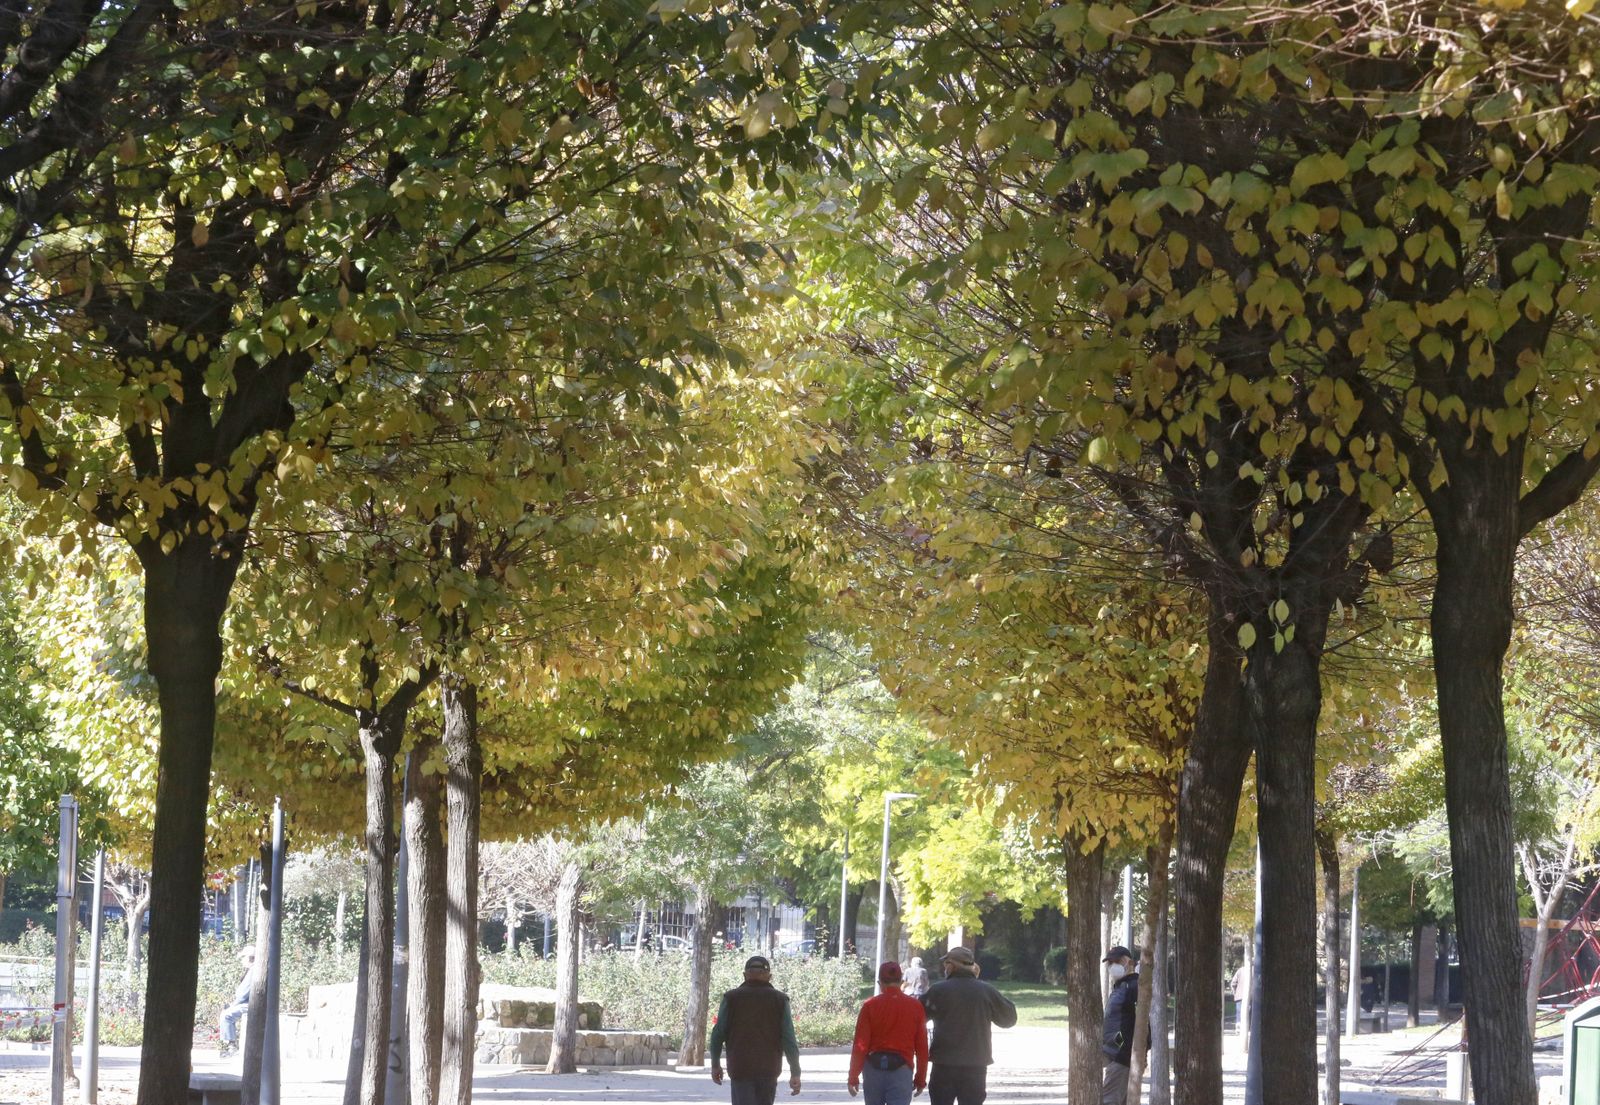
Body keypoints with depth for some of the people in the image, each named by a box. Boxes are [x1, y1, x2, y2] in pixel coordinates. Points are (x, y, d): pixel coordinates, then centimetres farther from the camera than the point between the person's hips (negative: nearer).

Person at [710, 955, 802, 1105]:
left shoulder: (732, 998, 1)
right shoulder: (779, 1000, 2)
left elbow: (718, 1033, 0)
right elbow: (789, 1038, -4)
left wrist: (715, 1064, 12)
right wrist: (795, 1073, -3)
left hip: (740, 1068, -2)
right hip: (769, 1068, 2)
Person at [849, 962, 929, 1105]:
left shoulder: (870, 1006, -3)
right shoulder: (915, 1006, 0)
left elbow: (860, 1045, -6)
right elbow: (922, 1047, 1)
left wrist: (853, 1077, -1)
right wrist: (921, 1079, 9)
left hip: (874, 1069, 1)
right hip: (901, 1070, -1)